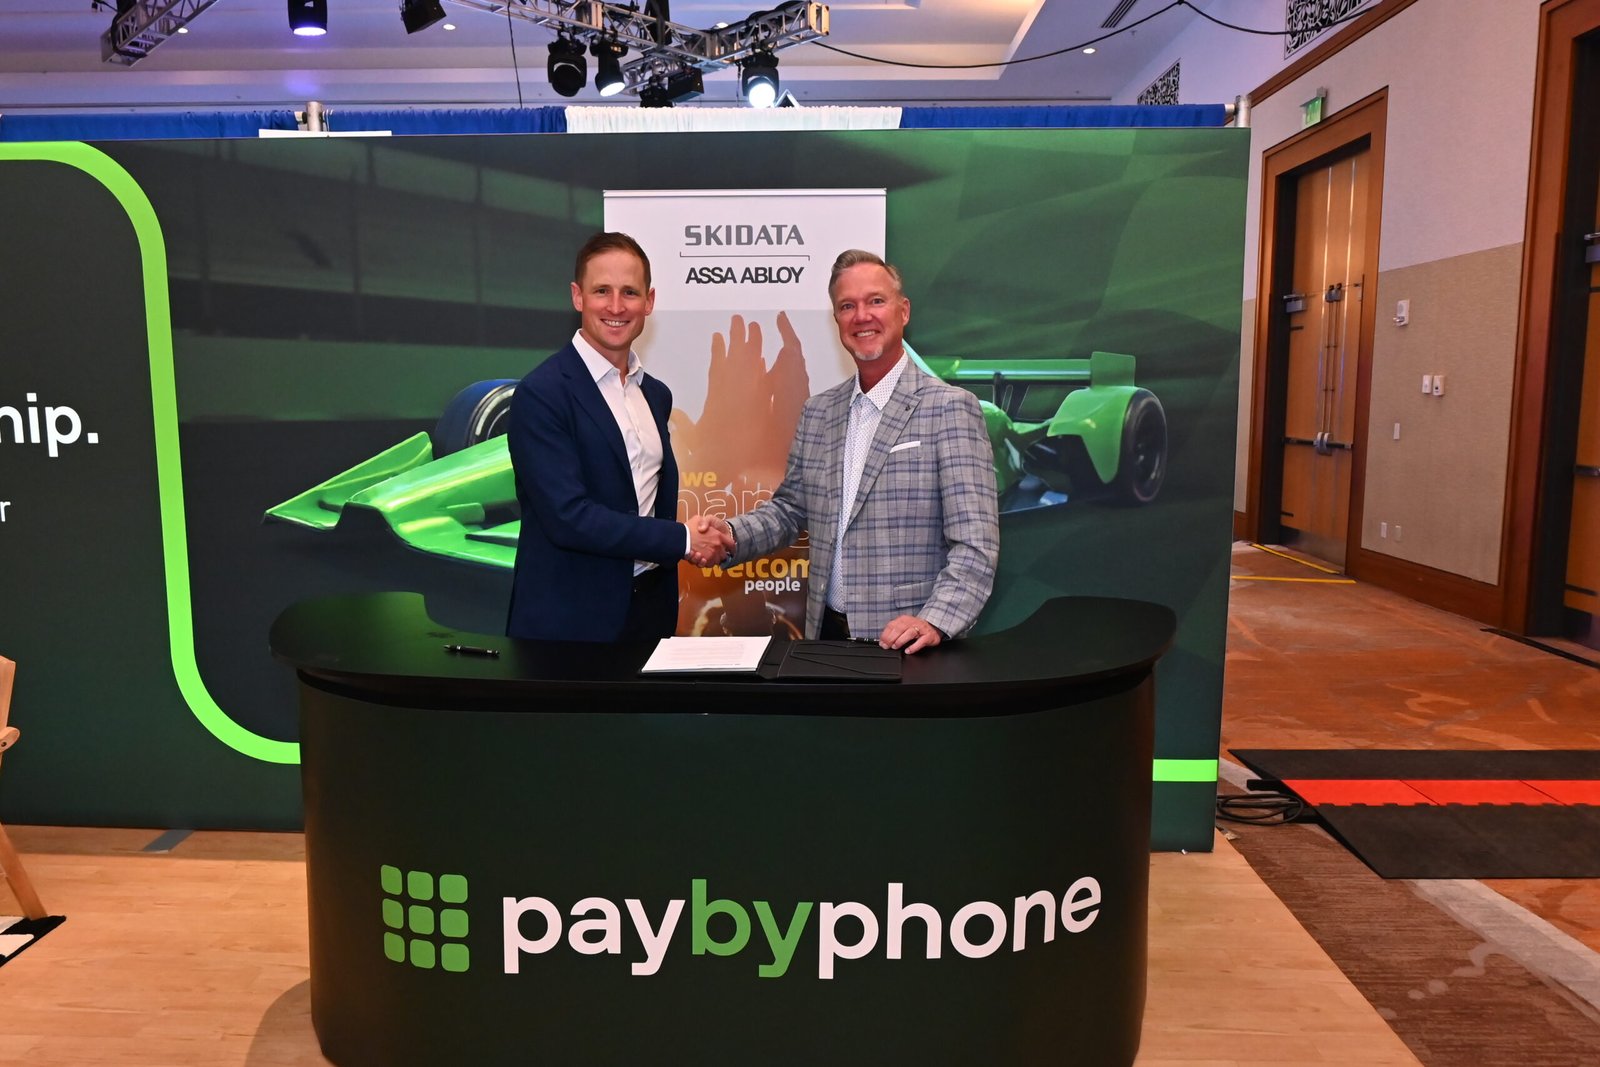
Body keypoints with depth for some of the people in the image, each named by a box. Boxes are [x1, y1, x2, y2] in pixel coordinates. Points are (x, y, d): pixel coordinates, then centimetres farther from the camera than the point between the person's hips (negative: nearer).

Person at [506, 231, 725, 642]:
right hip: (571, 620, -6)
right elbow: (567, 516, -21)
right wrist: (681, 540, -15)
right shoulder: (541, 393, -13)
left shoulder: (656, 394, 9)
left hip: (652, 606, 6)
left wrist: (692, 543, -1)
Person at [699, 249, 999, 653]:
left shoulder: (950, 408, -9)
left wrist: (934, 621, -28)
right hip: (826, 635, 5)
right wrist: (732, 535, -4)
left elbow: (975, 541, -15)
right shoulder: (817, 412, 8)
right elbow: (790, 509, 15)